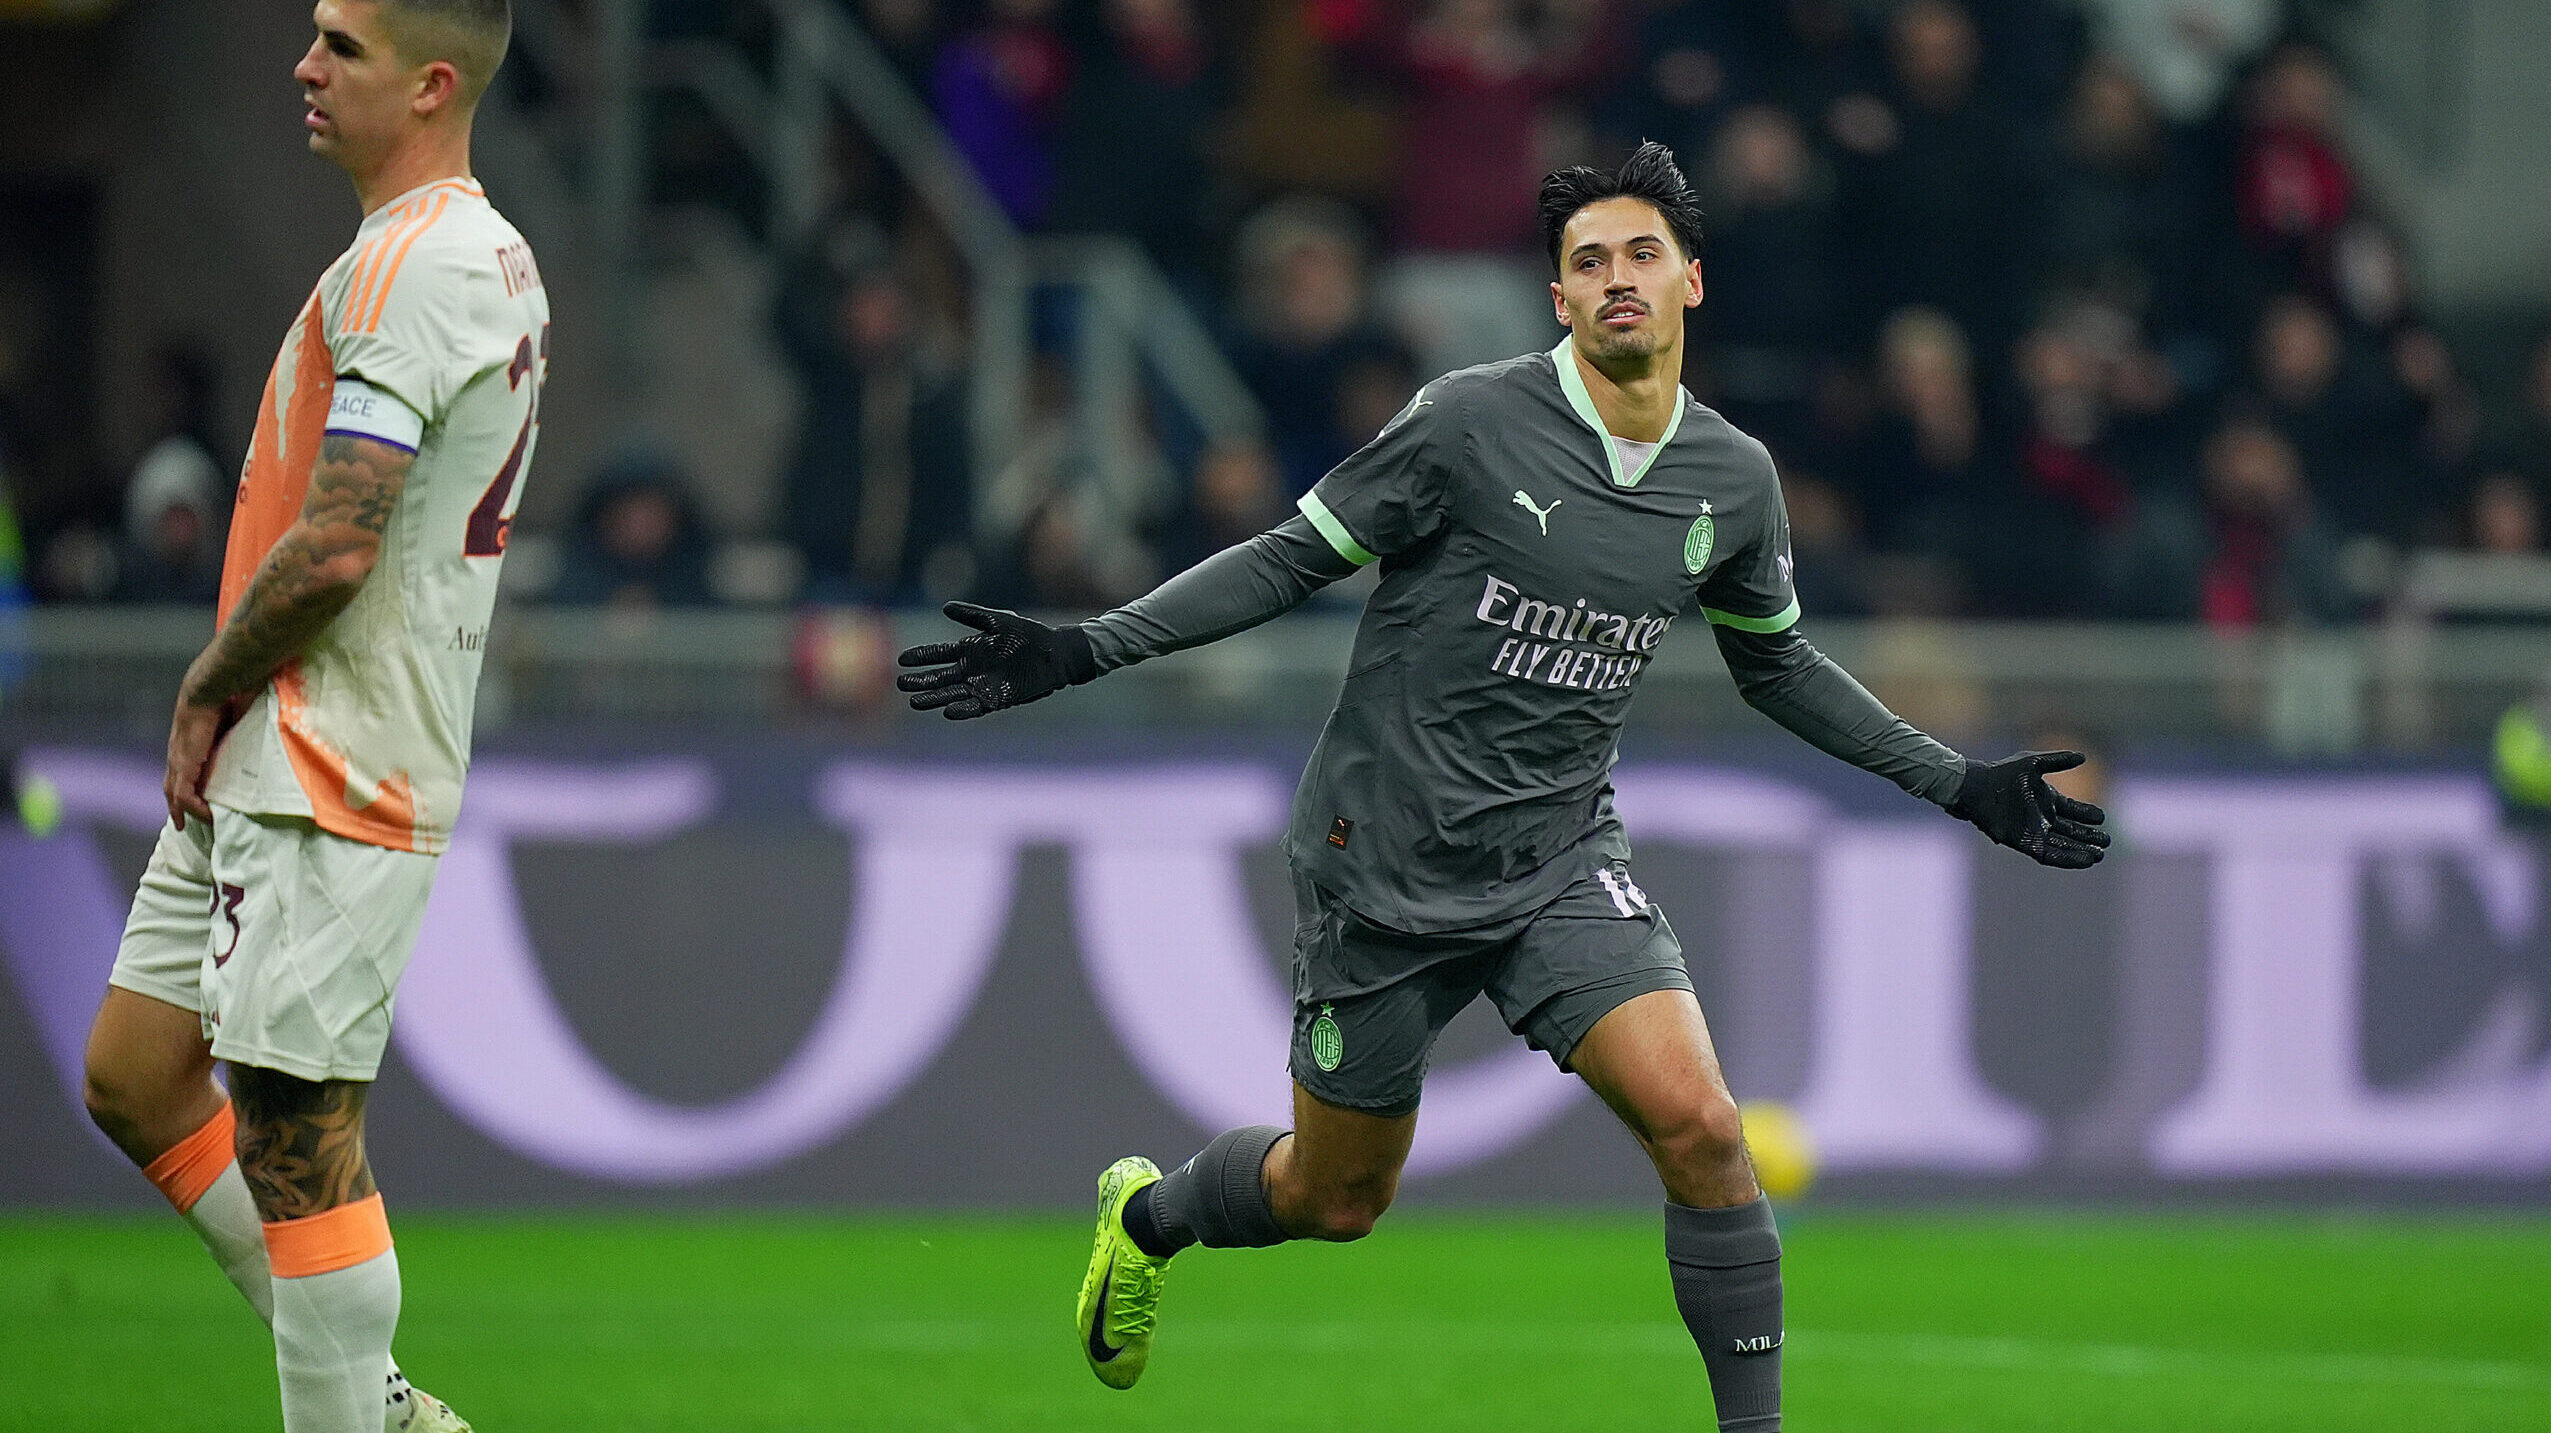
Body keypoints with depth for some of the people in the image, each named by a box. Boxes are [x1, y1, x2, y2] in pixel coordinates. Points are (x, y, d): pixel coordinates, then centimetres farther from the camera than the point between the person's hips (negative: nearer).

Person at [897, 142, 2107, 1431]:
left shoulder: (1733, 479, 1)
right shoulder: (1469, 422, -14)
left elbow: (1777, 666, 18)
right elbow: (1291, 560, -7)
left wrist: (1958, 785, 16)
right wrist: (1078, 654, -14)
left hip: (1560, 864, 3)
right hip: (1386, 867, -3)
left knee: (1696, 1124, -20)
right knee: (1337, 1200, 10)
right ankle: (1146, 1214, 43)